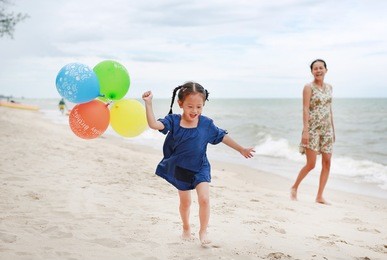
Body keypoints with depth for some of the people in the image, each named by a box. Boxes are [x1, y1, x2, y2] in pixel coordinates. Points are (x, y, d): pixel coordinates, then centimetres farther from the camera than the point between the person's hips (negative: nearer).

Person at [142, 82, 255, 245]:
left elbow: (222, 137, 2)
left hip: (200, 168, 0)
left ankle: (203, 231, 5)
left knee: (204, 199, -15)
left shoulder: (206, 124, -9)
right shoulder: (173, 121, -12)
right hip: (180, 169, 1)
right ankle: (186, 229, 38)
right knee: (185, 202, 14)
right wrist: (148, 103, -33)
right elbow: (154, 124, -24)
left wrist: (241, 149, 7)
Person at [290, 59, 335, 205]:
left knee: (327, 163, 2)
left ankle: (319, 196, 11)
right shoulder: (309, 87, -6)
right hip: (312, 129, -6)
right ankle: (294, 187, 16)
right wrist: (305, 130, -19)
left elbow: (329, 109, 17)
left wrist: (333, 130, 15)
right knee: (311, 164, -7)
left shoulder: (329, 87, 12)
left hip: (326, 129, 6)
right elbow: (305, 109, -12)